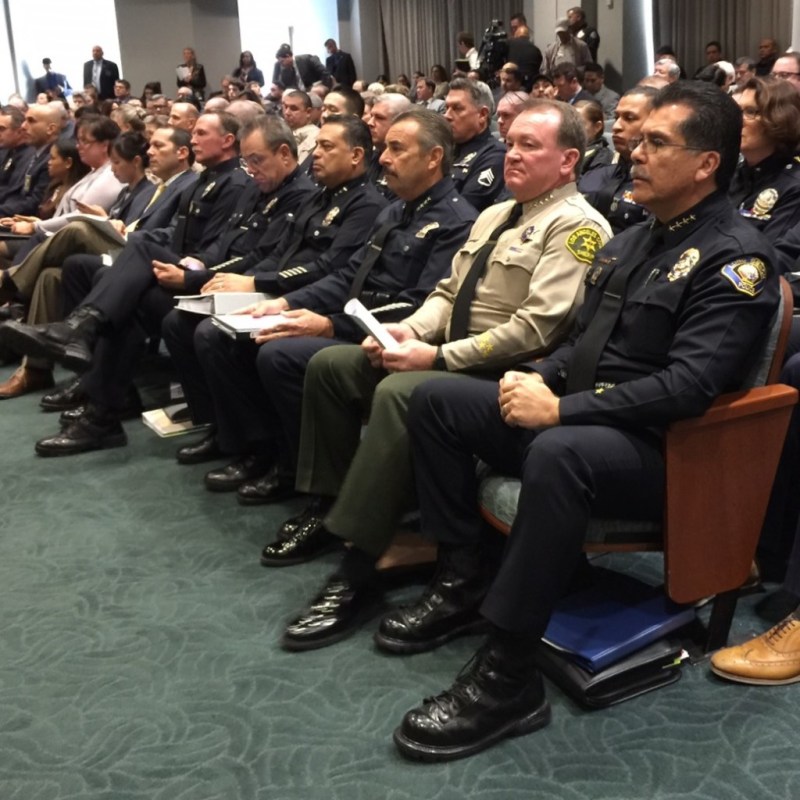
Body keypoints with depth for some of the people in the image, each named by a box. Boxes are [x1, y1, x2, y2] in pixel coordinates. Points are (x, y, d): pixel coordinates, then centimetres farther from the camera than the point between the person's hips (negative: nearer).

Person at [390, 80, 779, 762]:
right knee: (436, 401, 1)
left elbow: (688, 387, -24)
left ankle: (508, 678, -29)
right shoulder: (630, 242, 16)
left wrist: (560, 410, -24)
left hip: (659, 449, -9)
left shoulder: (735, 258, -12)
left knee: (557, 453, -40)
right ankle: (463, 582, 4)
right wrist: (538, 378, 0)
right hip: (576, 419, 9)